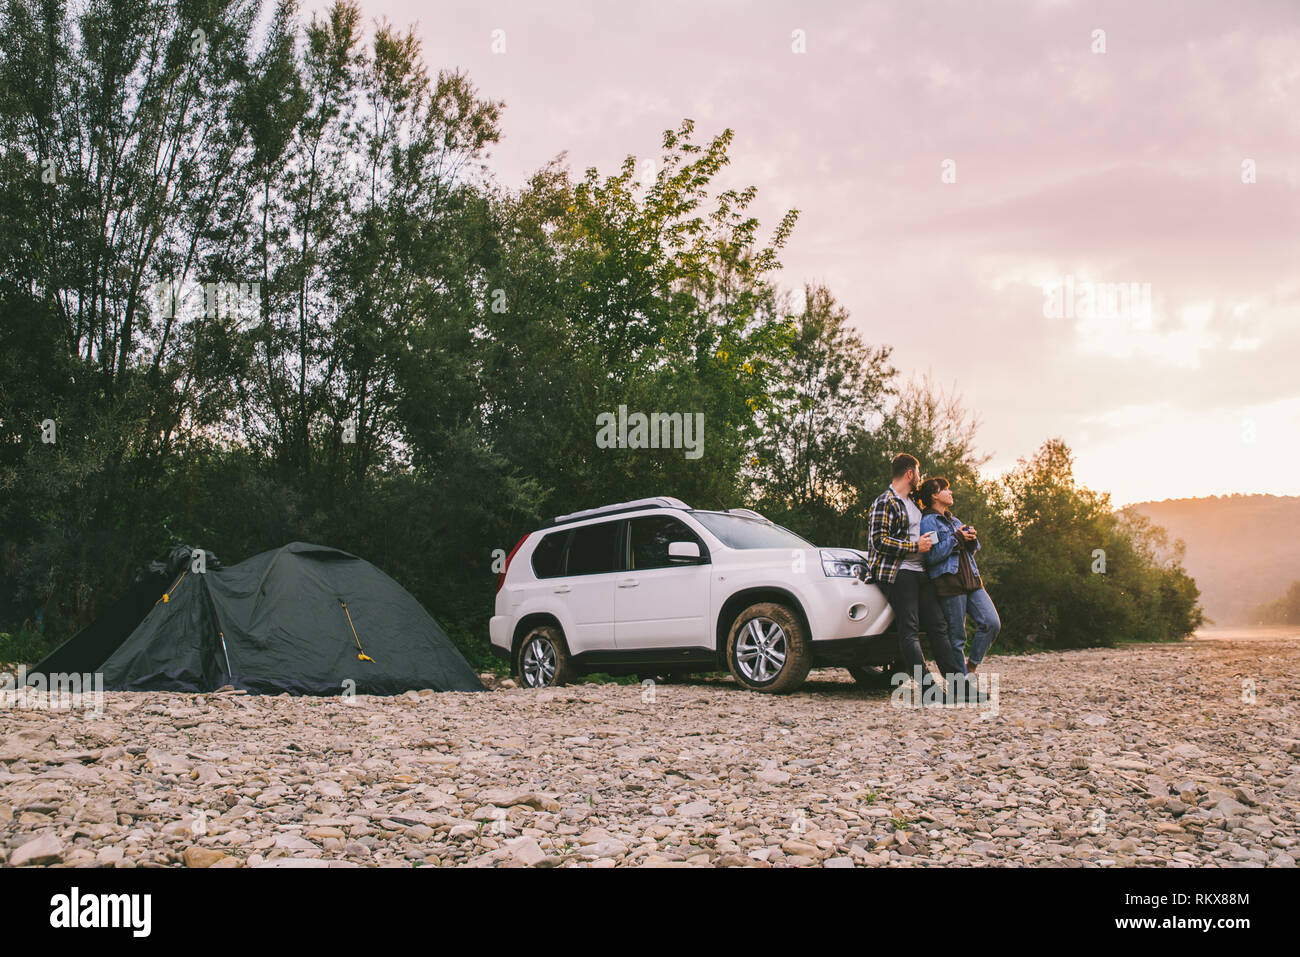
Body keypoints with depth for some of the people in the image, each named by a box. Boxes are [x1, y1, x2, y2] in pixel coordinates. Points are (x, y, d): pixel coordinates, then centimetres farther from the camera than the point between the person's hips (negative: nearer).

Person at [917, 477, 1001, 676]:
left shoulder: (953, 520, 22)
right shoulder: (928, 521, -4)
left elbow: (974, 547, 25)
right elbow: (932, 556, -15)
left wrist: (972, 538, 3)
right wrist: (956, 538, -12)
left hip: (971, 580, 8)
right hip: (949, 583, -8)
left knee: (992, 623, -5)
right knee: (956, 637, -4)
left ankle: (971, 665, 12)